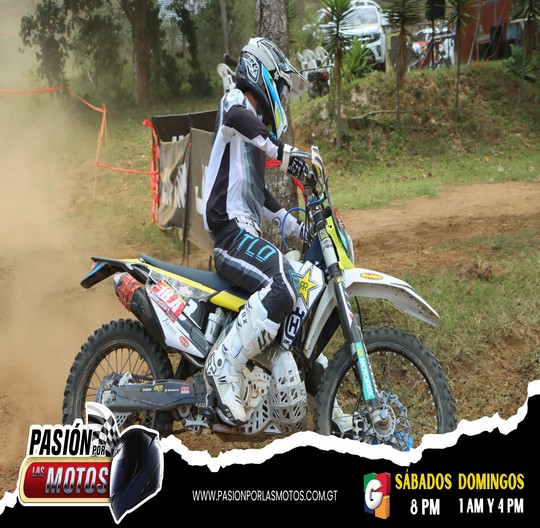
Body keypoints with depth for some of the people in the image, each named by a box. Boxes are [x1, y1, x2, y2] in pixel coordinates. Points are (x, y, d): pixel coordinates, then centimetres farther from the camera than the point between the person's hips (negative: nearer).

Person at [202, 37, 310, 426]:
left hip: (246, 230, 11)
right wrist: (281, 152, -39)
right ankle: (226, 366, -26)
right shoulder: (236, 100, -1)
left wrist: (290, 222, 25)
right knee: (283, 285, -31)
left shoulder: (257, 128, 29)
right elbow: (235, 117, -29)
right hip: (231, 227, -11)